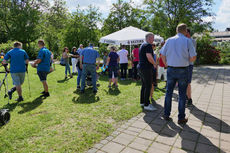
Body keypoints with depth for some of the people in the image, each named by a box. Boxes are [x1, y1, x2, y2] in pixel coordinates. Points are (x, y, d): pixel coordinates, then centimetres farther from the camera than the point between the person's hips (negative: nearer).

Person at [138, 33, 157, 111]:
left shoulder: (142, 45, 19)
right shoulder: (148, 45, -12)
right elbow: (149, 57, -24)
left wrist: (152, 63, 22)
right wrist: (155, 64, -7)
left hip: (140, 67, 10)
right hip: (146, 68, -10)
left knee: (144, 85, 15)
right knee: (148, 86, -6)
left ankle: (142, 102, 22)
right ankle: (146, 105, -2)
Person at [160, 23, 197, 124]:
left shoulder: (169, 40, 3)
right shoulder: (187, 41, -5)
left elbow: (162, 55, 6)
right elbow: (193, 57, -7)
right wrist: (187, 60, 13)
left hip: (170, 70, 3)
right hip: (183, 70, -2)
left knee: (169, 92, 12)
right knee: (182, 95, 7)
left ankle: (166, 115, 19)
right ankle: (181, 118, 14)